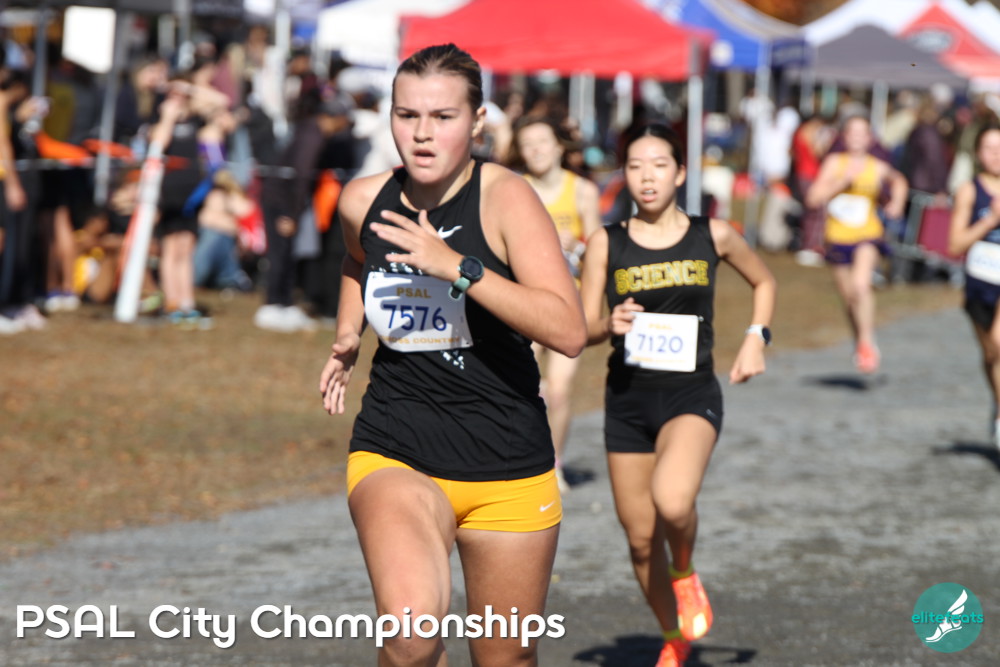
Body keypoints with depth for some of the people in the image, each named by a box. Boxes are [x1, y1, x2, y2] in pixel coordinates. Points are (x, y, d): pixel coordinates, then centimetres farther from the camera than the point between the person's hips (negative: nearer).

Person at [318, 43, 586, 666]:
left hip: (508, 471, -1)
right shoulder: (363, 201, 0)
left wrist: (458, 268, -29)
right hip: (393, 454, 1)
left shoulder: (506, 197, -12)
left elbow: (569, 331, -25)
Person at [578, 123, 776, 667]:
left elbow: (763, 282, 19)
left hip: (692, 394, -2)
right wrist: (610, 324, -19)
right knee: (640, 538, 8)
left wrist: (756, 337, 4)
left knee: (672, 501, -30)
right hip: (627, 398, 2)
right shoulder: (605, 244, 0)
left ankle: (685, 572, 4)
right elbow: (582, 331, 2)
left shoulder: (712, 236, 1)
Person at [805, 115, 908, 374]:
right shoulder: (834, 162, -3)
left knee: (861, 284, -28)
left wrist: (897, 203, 4)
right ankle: (859, 343, 38)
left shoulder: (878, 168, -2)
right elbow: (814, 198, -11)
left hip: (867, 236, -2)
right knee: (849, 297, 12)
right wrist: (843, 180, -18)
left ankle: (868, 342, -15)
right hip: (838, 237, 2)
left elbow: (898, 181, 22)